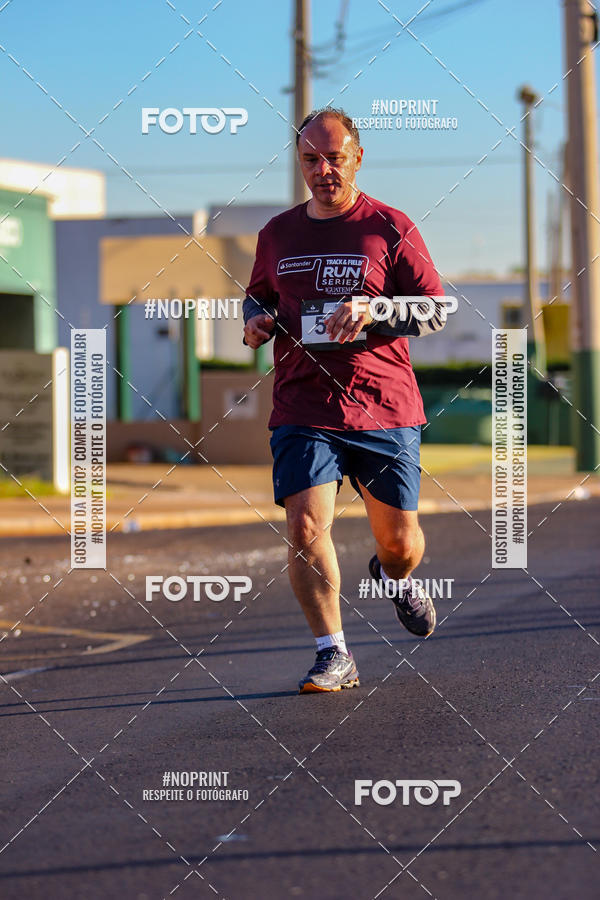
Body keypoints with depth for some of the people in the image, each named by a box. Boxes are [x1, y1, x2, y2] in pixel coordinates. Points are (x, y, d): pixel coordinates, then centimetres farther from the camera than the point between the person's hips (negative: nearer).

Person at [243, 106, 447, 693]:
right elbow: (258, 294, 28)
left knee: (399, 539, 7)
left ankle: (393, 577, 45)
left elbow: (438, 308, 0)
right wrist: (255, 322, 4)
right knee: (305, 527, -15)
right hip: (302, 409, 2)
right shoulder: (277, 235, 11)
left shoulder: (390, 228, 0)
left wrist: (375, 311, -17)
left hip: (385, 409, -2)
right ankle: (333, 656, -6)